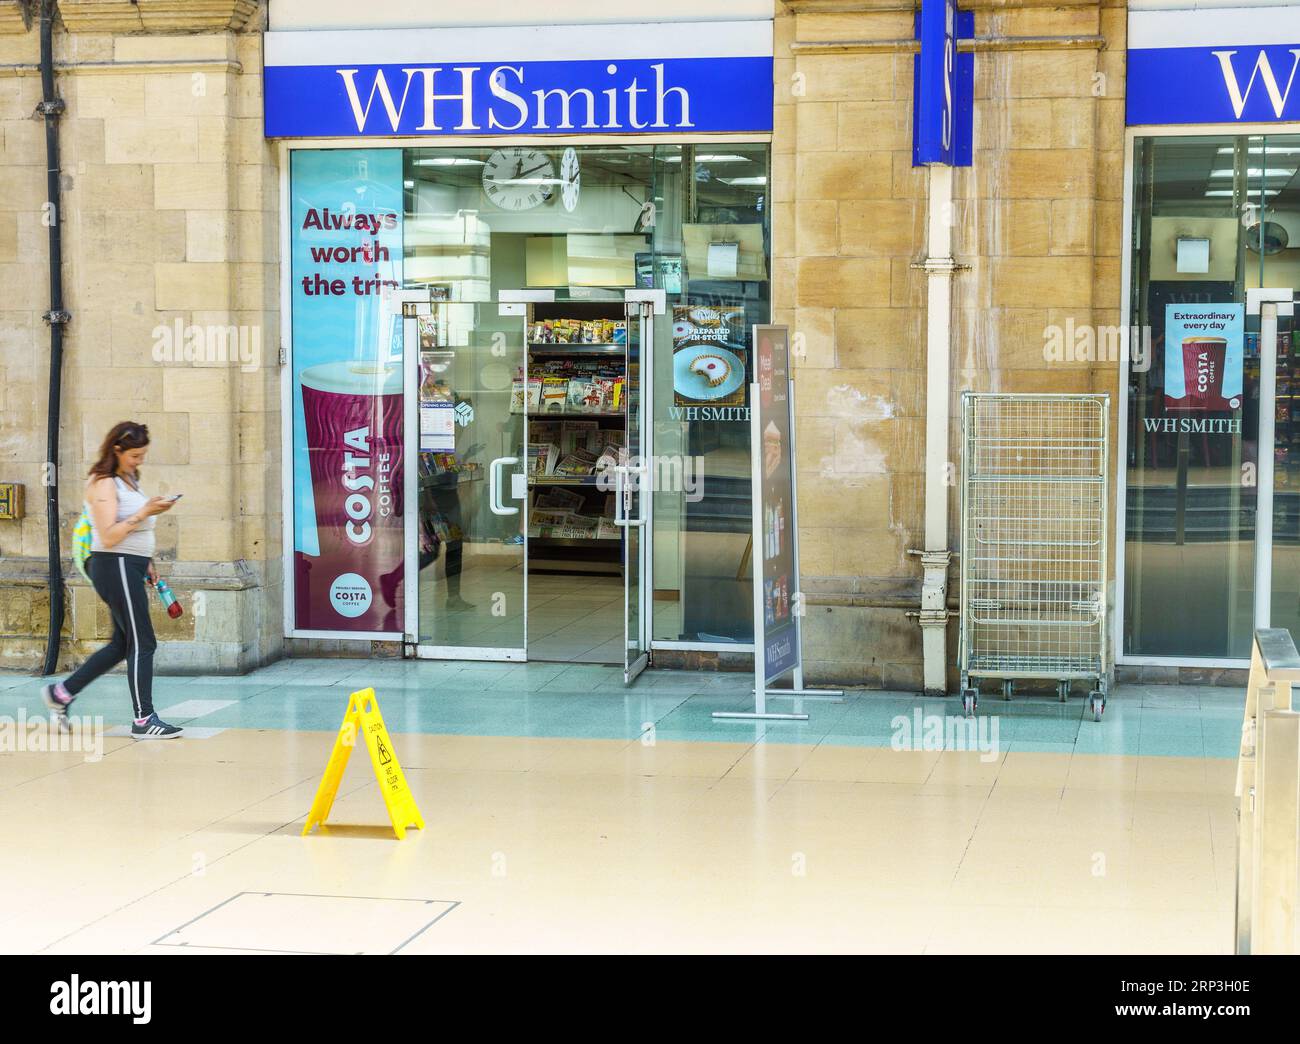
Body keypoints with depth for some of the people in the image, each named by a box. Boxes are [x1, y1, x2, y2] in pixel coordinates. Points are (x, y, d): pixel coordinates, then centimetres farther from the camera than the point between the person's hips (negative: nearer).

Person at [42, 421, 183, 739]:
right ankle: (144, 719, -4)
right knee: (142, 644, -8)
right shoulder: (104, 483, -13)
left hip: (130, 567, 10)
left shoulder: (128, 479, 15)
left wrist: (146, 562, 20)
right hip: (115, 567, -10)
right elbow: (108, 536, -20)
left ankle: (61, 693, 22)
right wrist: (144, 513, -23)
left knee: (122, 644, 14)